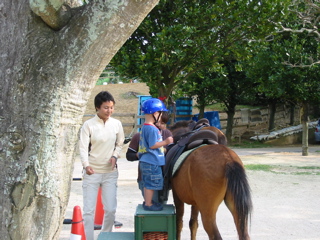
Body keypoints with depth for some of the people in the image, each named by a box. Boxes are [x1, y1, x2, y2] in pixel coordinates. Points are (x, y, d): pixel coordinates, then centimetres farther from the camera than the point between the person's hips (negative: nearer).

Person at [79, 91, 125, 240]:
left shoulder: (117, 124, 1)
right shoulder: (88, 125, -9)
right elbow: (83, 147, -15)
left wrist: (115, 156, -7)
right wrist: (86, 165, -31)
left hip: (110, 173, 3)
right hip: (91, 172, -3)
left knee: (111, 209, 6)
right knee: (89, 210, 1)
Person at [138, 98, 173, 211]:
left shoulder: (144, 127, 13)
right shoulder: (152, 129, -19)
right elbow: (153, 145, -20)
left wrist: (162, 147, 25)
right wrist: (165, 142, -13)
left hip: (146, 161, 10)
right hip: (152, 162, -10)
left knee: (147, 183, 19)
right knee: (151, 184, 0)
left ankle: (147, 201, 30)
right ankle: (148, 204, 8)